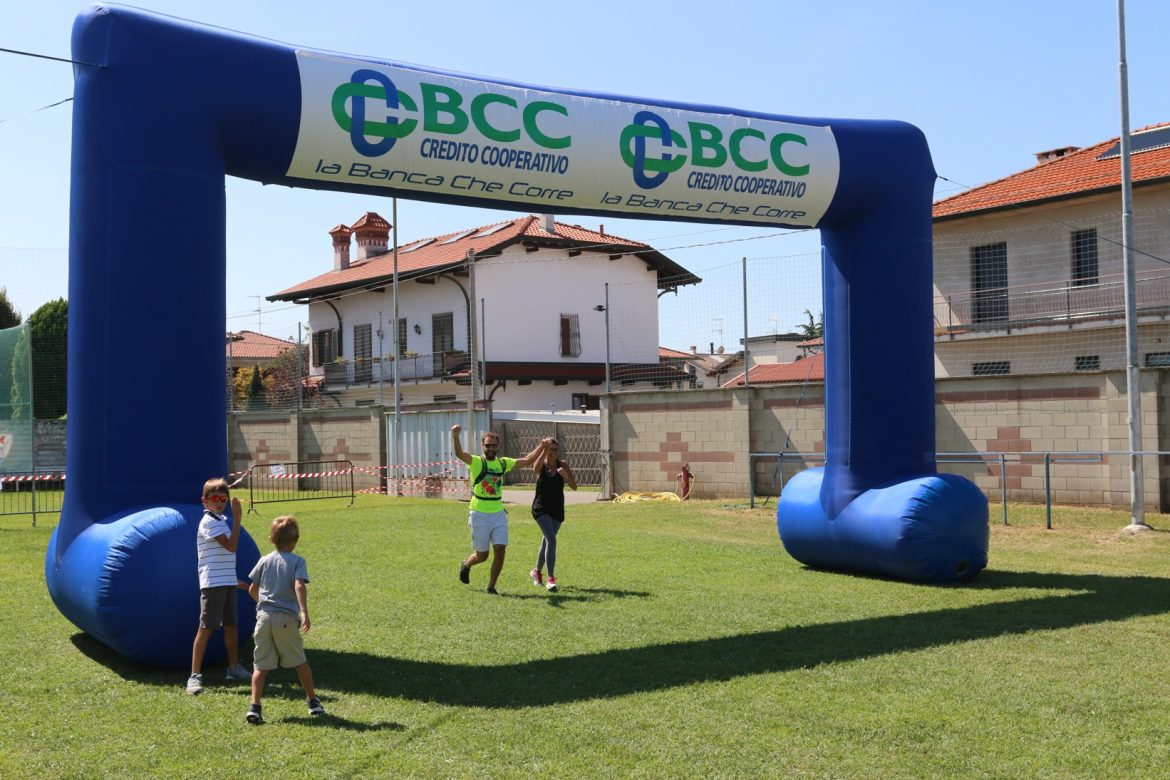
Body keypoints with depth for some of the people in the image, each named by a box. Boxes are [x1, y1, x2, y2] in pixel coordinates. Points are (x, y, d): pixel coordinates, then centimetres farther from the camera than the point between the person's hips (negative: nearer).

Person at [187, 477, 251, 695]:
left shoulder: (223, 520, 16)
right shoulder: (208, 522, -12)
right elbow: (231, 546, -20)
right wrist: (237, 518, -19)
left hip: (227, 582, 9)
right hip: (212, 583, -9)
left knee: (230, 625, 15)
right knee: (206, 627, -10)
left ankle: (234, 668, 28)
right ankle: (195, 675, -9)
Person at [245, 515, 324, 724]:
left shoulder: (264, 561, 9)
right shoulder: (297, 561, -2)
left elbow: (252, 589, 16)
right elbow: (299, 586, -17)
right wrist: (304, 613, -25)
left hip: (263, 616, 3)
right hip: (286, 618, -2)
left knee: (261, 666, 6)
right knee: (300, 662, 14)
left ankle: (254, 706, -8)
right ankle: (313, 701, 24)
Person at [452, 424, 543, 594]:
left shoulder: (503, 463, 6)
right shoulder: (477, 462, -10)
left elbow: (527, 460, 14)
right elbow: (459, 453, -28)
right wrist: (455, 435, -46)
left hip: (498, 514, 4)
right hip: (479, 515, -4)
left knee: (500, 551, -6)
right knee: (482, 556, 5)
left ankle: (491, 587, 11)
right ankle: (466, 565, 40)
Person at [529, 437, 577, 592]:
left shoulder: (562, 465, -2)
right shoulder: (541, 465, -7)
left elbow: (574, 487, -8)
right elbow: (536, 467, -34)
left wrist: (567, 472, -25)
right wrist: (544, 449, -47)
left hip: (557, 510, 4)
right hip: (541, 508, -4)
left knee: (546, 541, 17)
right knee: (551, 540, -20)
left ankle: (537, 572, 39)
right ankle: (551, 578, -19)